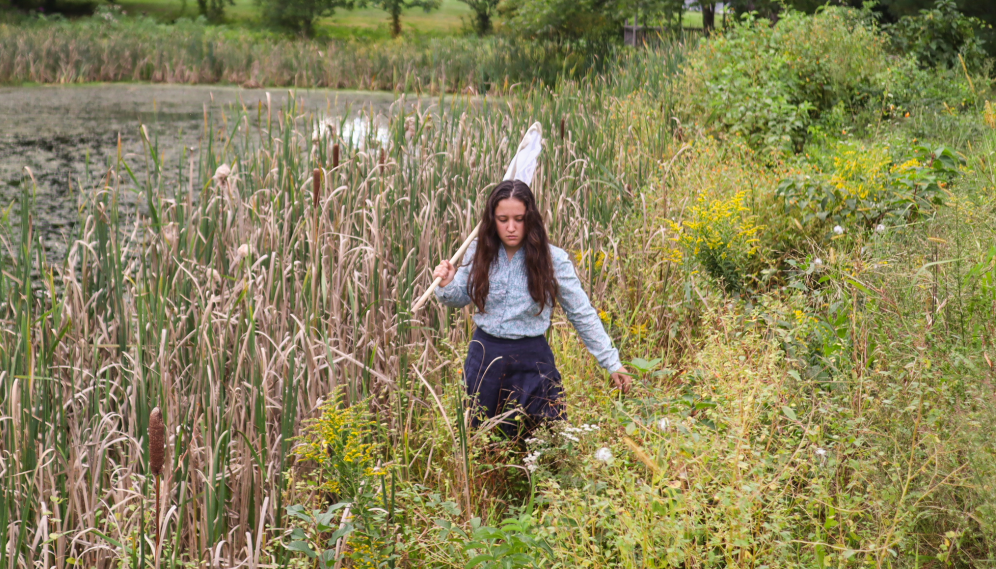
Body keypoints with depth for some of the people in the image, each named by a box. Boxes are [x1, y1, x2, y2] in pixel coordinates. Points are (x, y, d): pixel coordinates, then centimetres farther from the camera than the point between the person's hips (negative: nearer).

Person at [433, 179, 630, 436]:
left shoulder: (552, 260, -12)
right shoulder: (480, 252, -4)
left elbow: (583, 314, -6)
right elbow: (460, 298, 11)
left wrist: (612, 363, -8)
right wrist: (446, 285, -13)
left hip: (531, 358, -3)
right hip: (484, 354, 3)